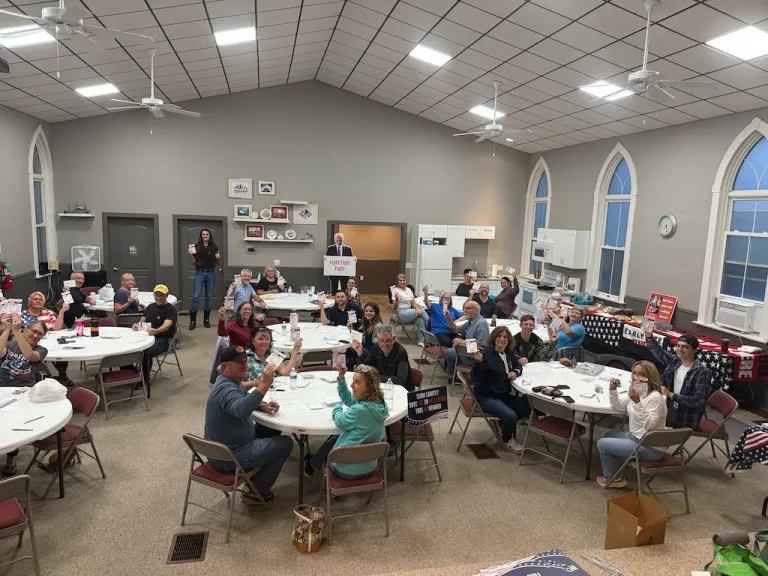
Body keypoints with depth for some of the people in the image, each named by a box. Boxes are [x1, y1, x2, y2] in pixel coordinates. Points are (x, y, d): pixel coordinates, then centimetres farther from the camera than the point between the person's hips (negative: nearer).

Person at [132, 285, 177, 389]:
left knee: (146, 351, -34)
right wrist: (137, 325, -7)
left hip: (162, 340, -6)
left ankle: (145, 380, -15)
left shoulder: (171, 310, -5)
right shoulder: (150, 307, 19)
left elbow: (166, 325, -22)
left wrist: (155, 331, -44)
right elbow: (142, 321, 19)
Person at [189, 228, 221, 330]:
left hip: (211, 273, 2)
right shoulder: (197, 246, 2)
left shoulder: (214, 247, 5)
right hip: (200, 273, -2)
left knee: (209, 296, 7)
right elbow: (194, 263, 5)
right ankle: (193, 321, 0)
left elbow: (218, 263, 10)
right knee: (196, 296, -7)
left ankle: (206, 320, 17)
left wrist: (218, 258, -10)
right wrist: (191, 255, -12)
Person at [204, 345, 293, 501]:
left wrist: (263, 406, 2)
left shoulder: (232, 381, 4)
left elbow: (244, 401, 21)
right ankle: (257, 490, 11)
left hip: (220, 449, 10)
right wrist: (264, 384, -56)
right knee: (285, 443, -1)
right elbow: (241, 410, -49)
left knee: (270, 430, 22)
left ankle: (253, 480, 29)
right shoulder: (226, 389, -28)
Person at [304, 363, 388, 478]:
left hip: (348, 469, -6)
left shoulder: (360, 410, -33)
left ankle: (312, 464, 54)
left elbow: (340, 421, -12)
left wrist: (337, 408, 8)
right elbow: (348, 399, 8)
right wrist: (341, 378, -2)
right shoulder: (378, 403, -9)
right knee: (335, 438, 30)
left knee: (330, 441, 25)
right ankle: (315, 462, 54)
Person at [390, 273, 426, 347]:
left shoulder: (409, 290, 14)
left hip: (409, 312, 6)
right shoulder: (395, 290, -4)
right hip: (399, 314, -6)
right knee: (422, 312, -23)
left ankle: (421, 341, -19)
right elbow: (394, 308, -8)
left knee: (420, 319, -27)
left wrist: (417, 308, -12)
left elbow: (413, 303, 10)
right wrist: (397, 300, -29)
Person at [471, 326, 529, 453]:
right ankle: (507, 439, 7)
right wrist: (478, 362, -40)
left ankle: (504, 423, 17)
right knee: (510, 415, -26)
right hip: (487, 397, -8)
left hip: (503, 394, 8)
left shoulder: (509, 353, 4)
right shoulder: (486, 353, -18)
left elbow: (518, 365, 23)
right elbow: (476, 379, -22)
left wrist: (515, 372, -1)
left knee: (526, 408, -9)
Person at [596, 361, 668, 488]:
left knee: (602, 443, -5)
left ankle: (611, 478, 18)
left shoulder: (655, 397, -25)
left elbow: (649, 425, -33)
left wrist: (637, 402, -40)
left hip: (651, 446, -10)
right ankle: (614, 473, 33)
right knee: (610, 435, 26)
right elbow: (618, 406, 13)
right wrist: (613, 390, -3)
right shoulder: (636, 391, 3)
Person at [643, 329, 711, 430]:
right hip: (668, 411, 6)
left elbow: (699, 401, -22)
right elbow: (658, 352, 20)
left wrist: (671, 395, -22)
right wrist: (649, 336, 3)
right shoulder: (674, 361, 3)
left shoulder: (701, 372, -16)